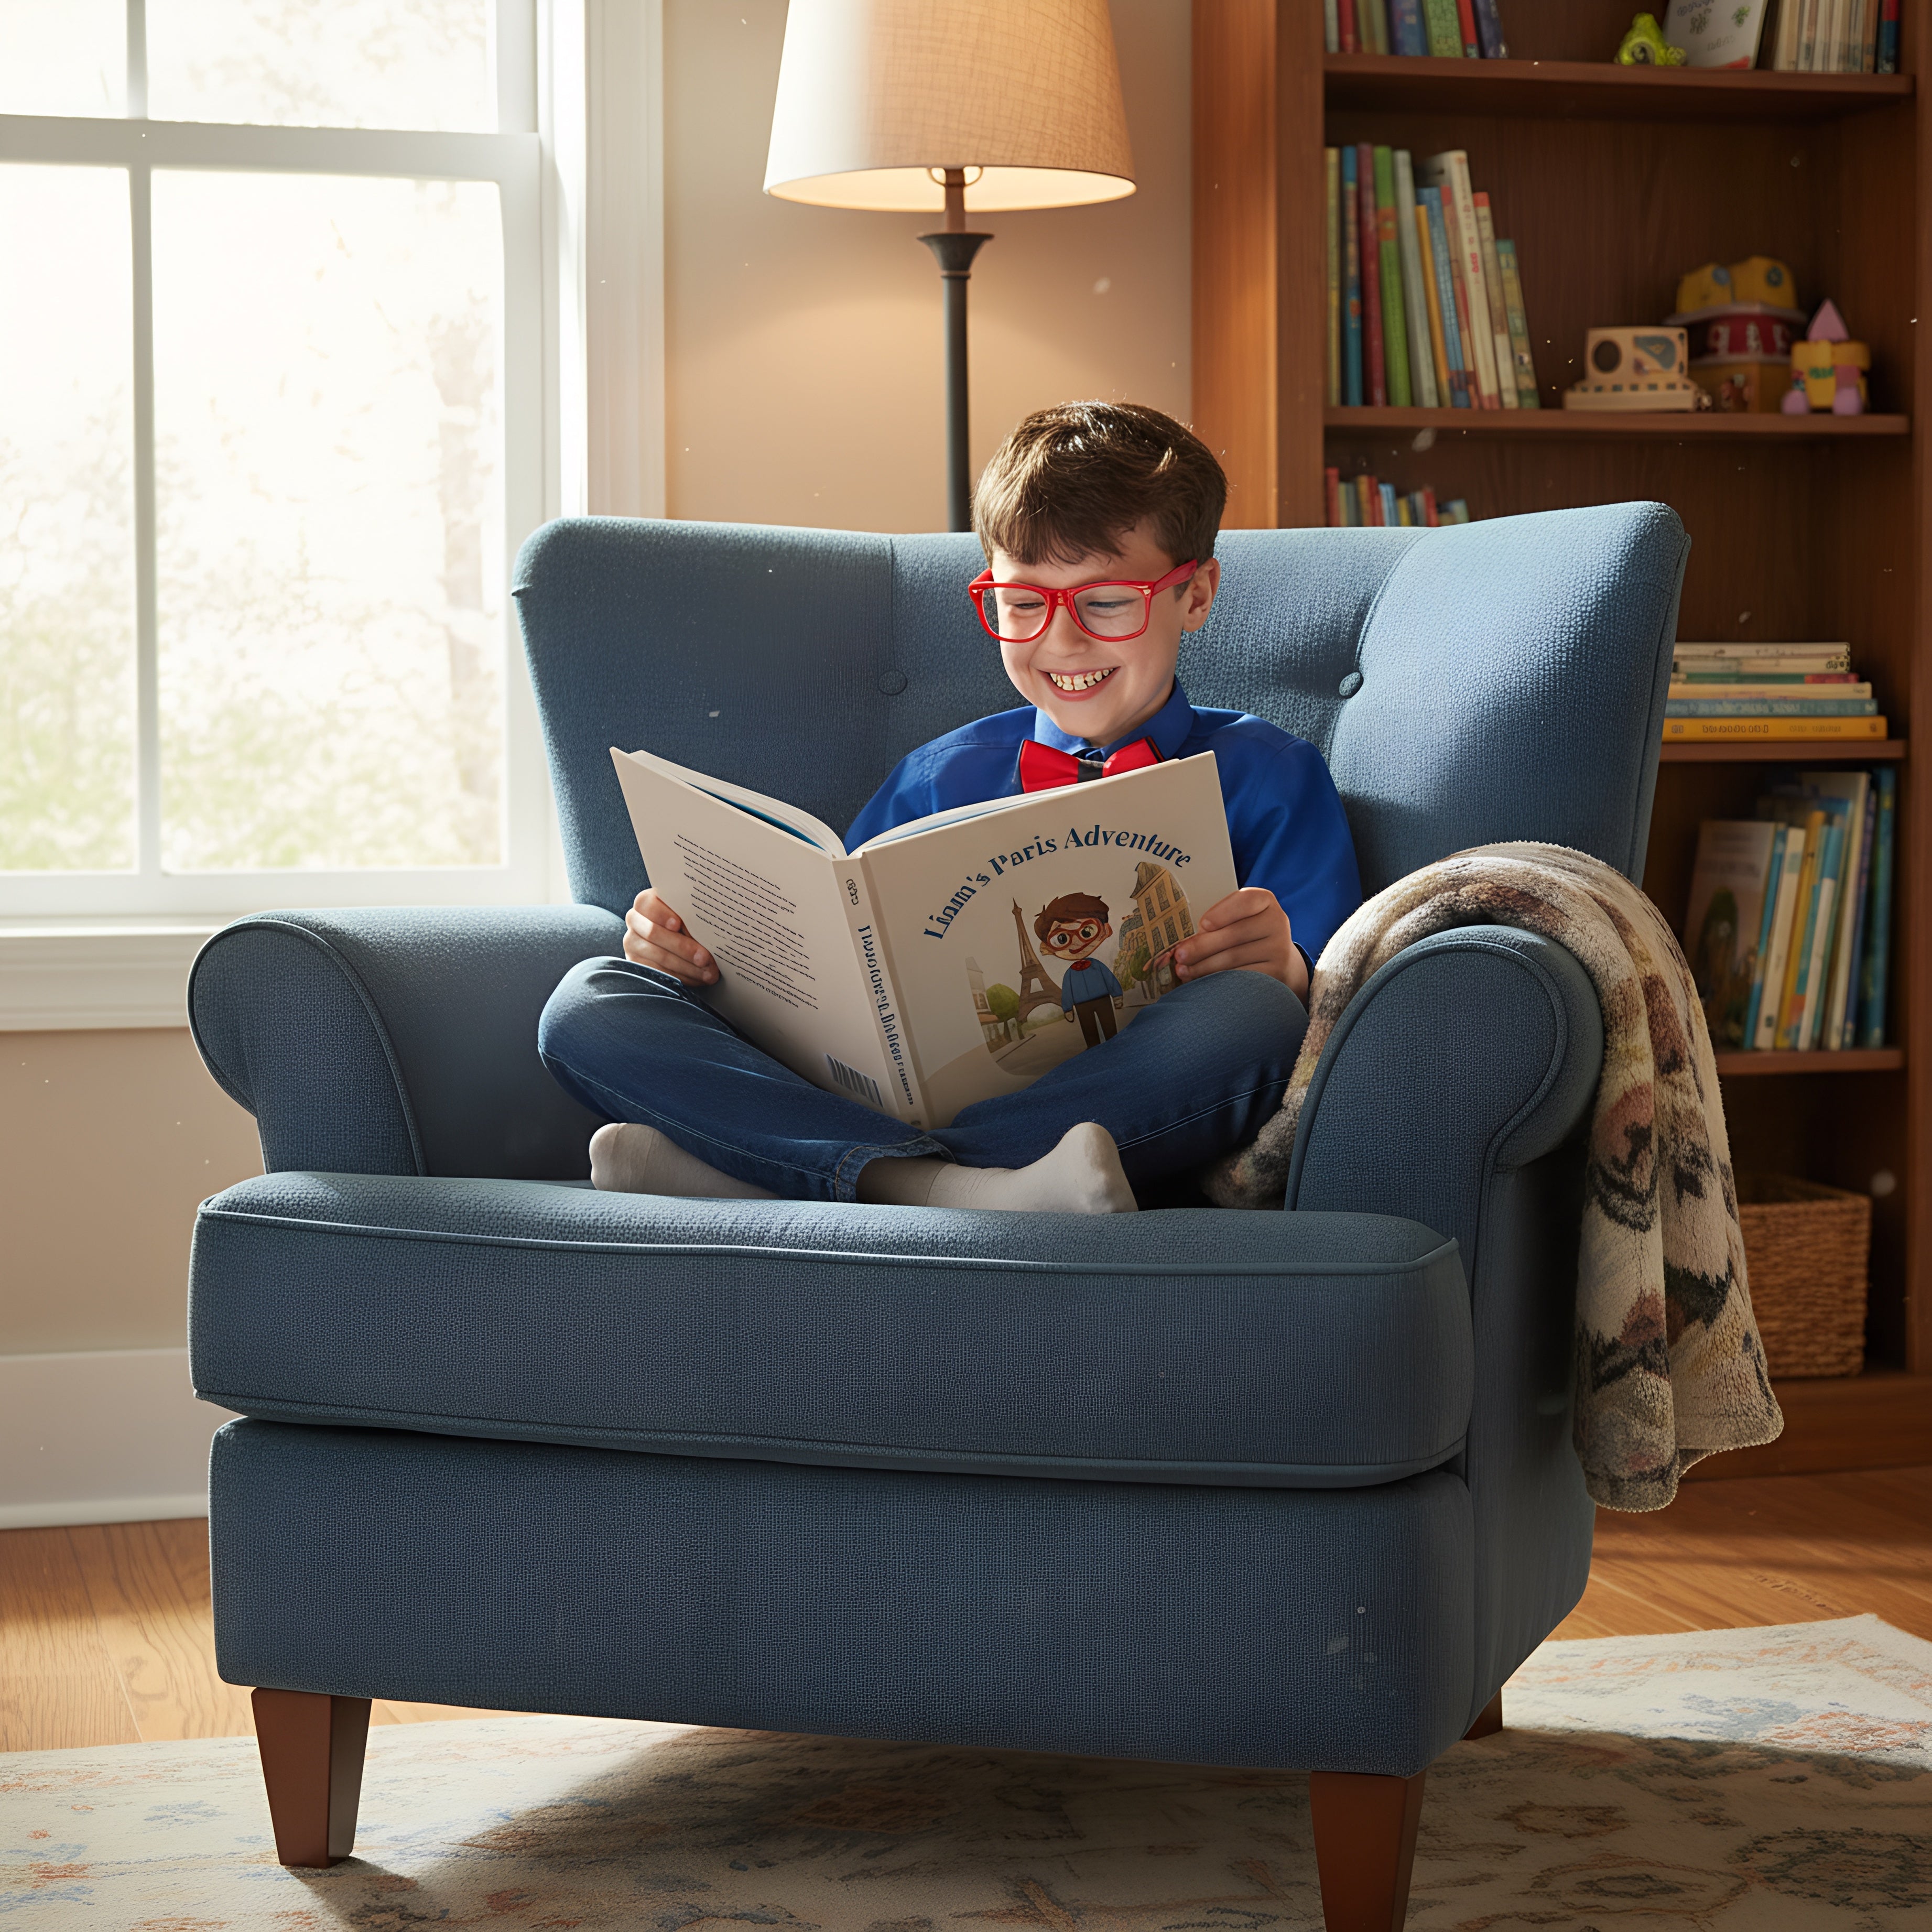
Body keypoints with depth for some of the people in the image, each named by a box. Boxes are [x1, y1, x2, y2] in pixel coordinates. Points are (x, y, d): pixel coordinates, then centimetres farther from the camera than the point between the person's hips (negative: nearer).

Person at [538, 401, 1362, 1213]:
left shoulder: (1268, 776, 13)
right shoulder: (938, 779, 22)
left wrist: (1282, 971, -20)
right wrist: (698, 942, 0)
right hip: (900, 1100, 3)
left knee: (1249, 1013, -37)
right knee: (589, 1003, -12)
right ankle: (931, 1183, -39)